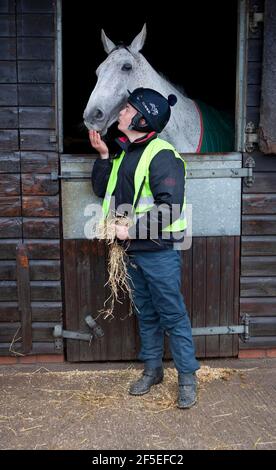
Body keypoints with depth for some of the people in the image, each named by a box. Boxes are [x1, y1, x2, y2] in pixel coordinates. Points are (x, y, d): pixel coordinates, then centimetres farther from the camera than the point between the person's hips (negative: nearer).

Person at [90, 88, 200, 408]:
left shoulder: (161, 155, -16)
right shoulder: (125, 153, 12)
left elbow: (169, 206, -24)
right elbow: (103, 190, 16)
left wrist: (131, 229, -21)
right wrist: (103, 156, 4)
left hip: (159, 252, -8)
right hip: (133, 252, 8)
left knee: (173, 316, 2)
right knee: (146, 314, 18)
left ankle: (187, 376, 17)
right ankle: (152, 369, 33)